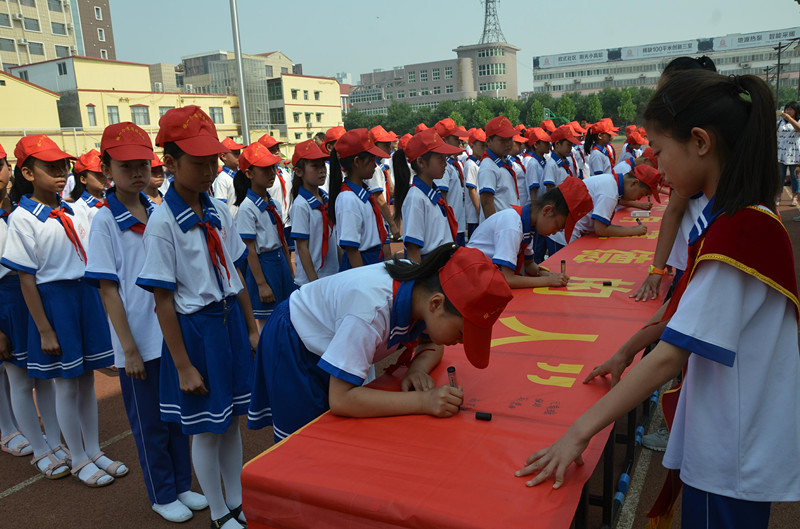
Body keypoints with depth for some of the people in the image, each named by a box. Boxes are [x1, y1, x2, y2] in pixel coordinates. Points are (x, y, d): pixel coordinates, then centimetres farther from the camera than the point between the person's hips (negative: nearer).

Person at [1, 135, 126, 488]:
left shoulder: (76, 213, 6)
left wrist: (103, 307, 10)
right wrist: (44, 330, -12)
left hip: (87, 296, 5)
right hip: (54, 301, -5)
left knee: (87, 380, 14)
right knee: (67, 386, 6)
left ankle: (94, 452, 29)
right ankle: (79, 461, 23)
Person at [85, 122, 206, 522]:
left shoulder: (159, 214, 4)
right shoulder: (105, 220, -9)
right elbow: (108, 290, -10)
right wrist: (129, 350, -12)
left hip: (173, 333, 5)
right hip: (139, 341, -4)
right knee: (149, 423, 10)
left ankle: (182, 485, 34)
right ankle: (162, 496, 28)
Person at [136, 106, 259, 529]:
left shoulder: (219, 212, 1)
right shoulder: (163, 222, -17)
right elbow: (163, 300, -15)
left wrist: (252, 327, 10)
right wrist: (183, 366, -13)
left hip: (231, 320, 6)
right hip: (195, 328, -6)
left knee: (232, 420, 18)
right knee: (205, 430, 10)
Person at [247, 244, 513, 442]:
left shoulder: (422, 287, -20)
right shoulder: (372, 308, -42)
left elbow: (432, 344, 0)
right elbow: (340, 399, -41)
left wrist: (418, 368, -23)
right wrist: (422, 400, -43)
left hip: (329, 343, 7)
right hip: (293, 347, -7)